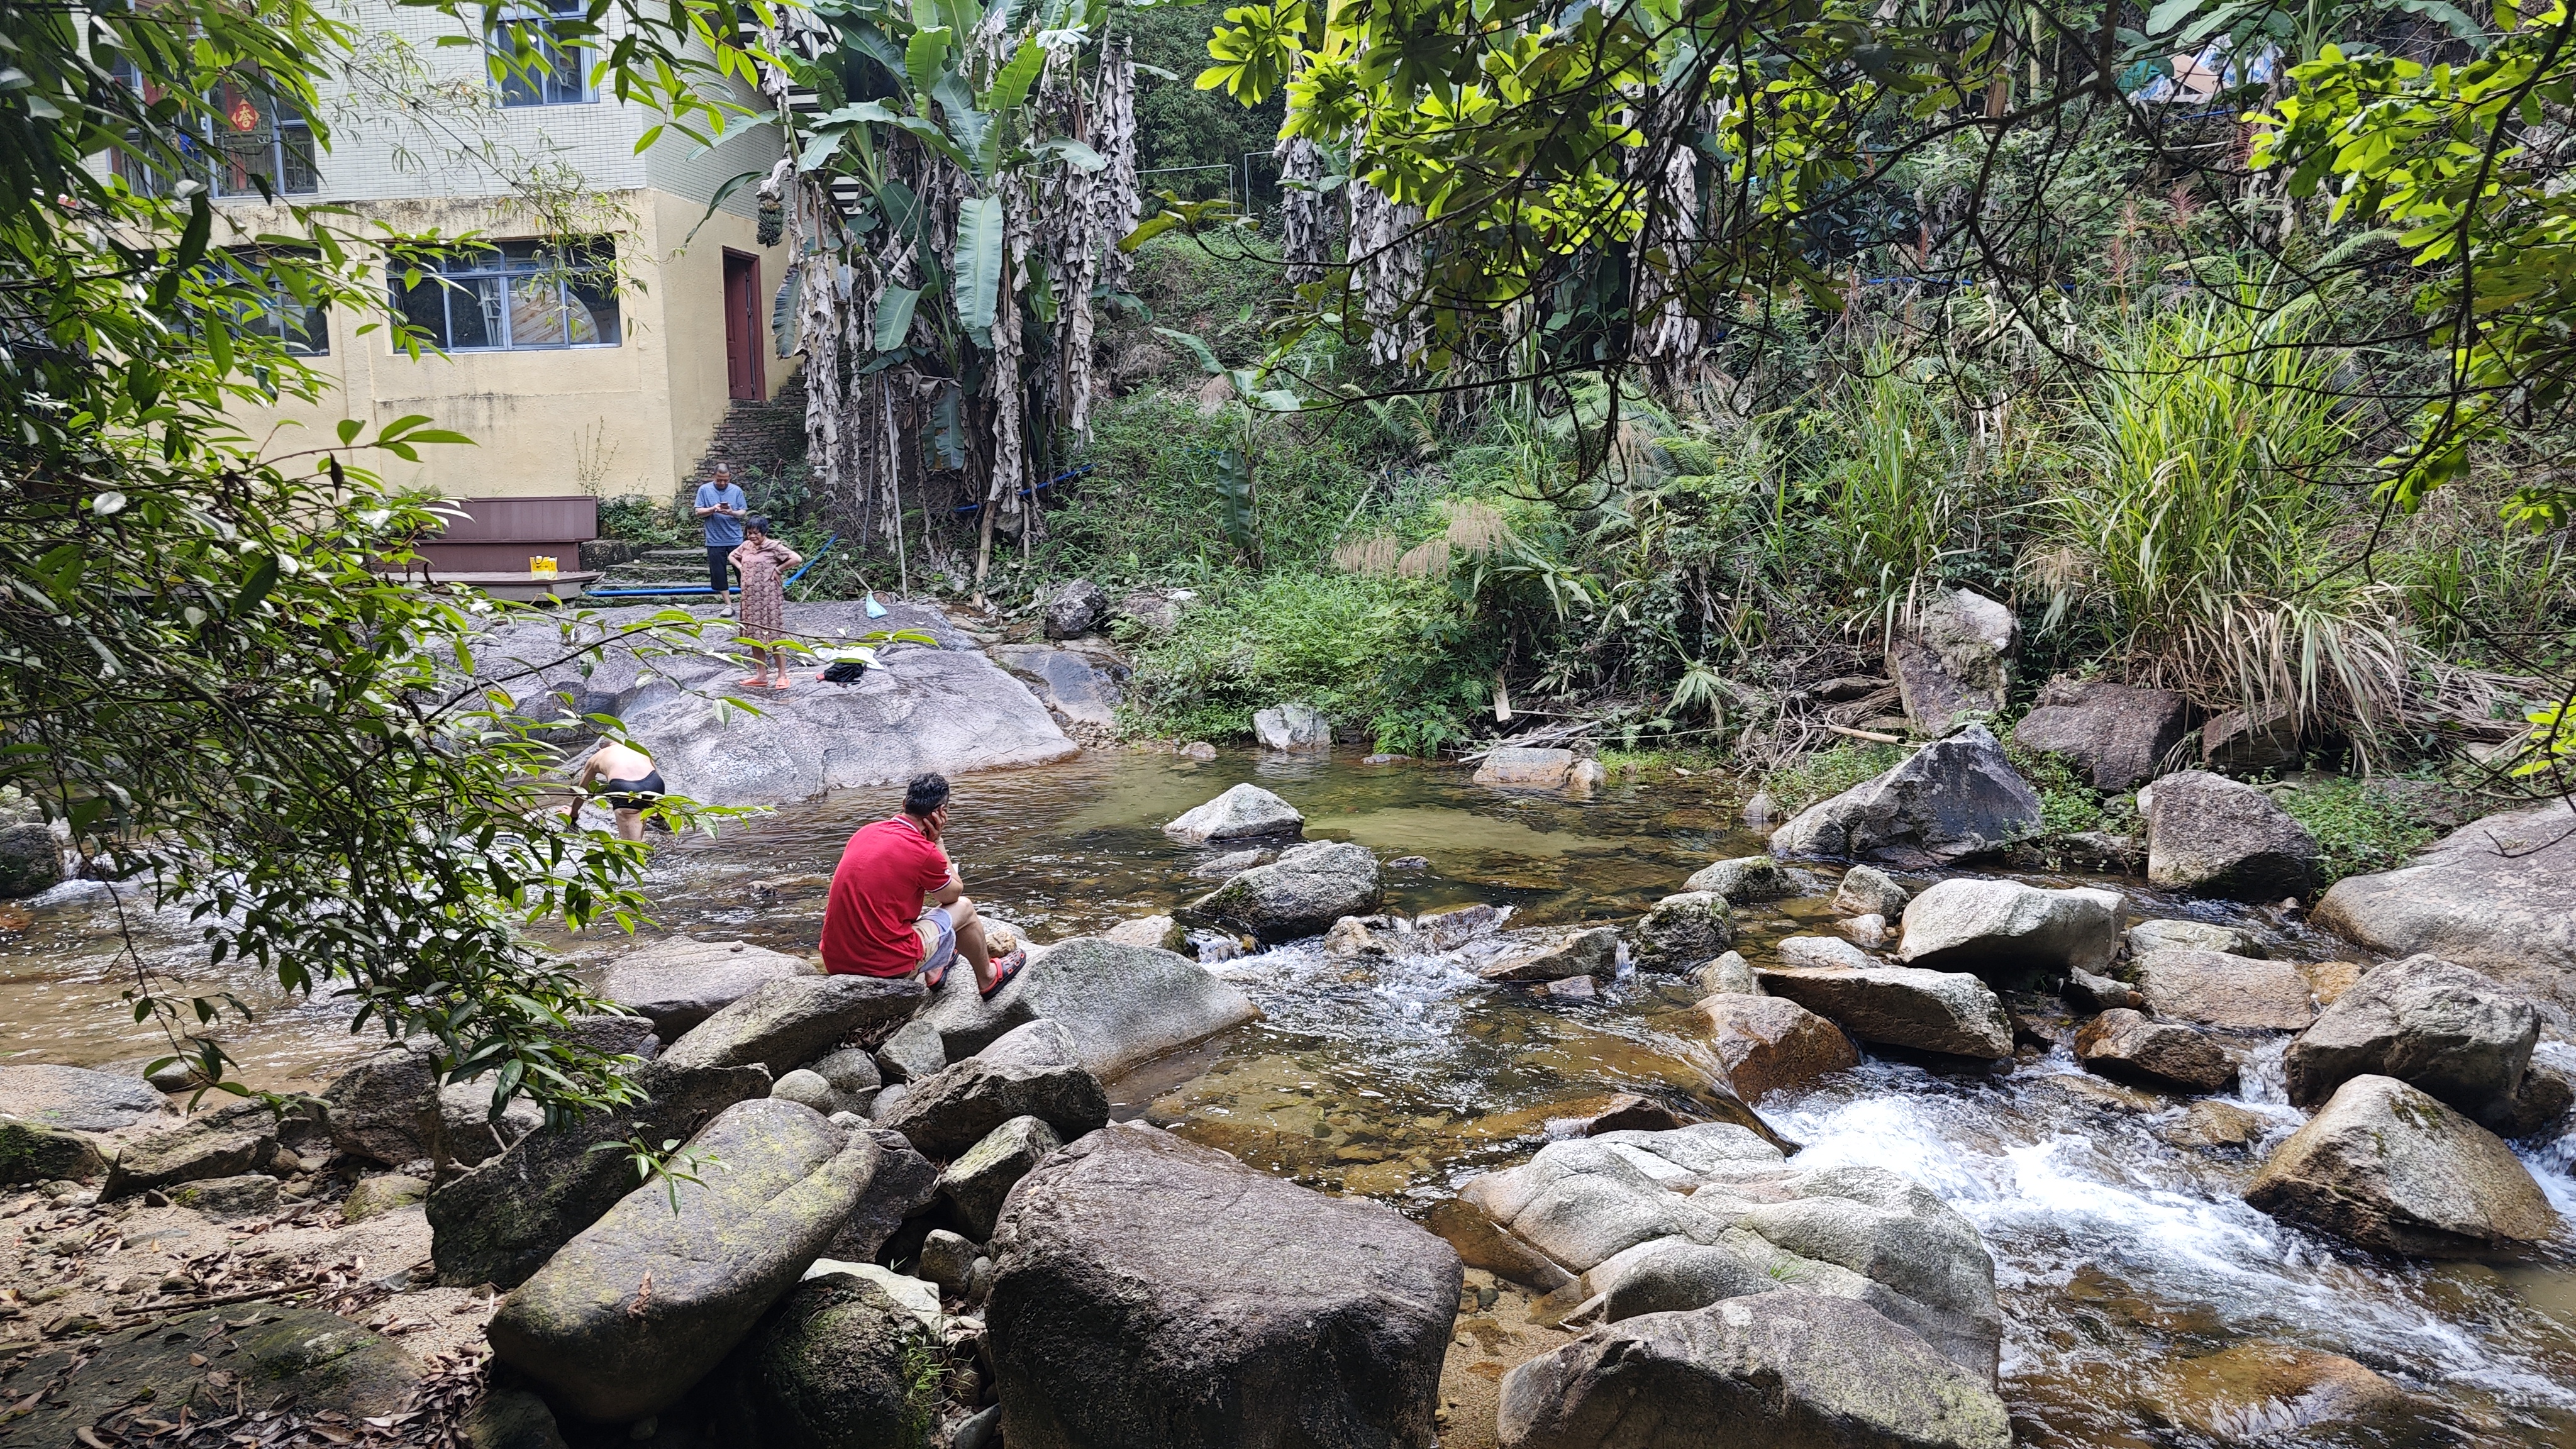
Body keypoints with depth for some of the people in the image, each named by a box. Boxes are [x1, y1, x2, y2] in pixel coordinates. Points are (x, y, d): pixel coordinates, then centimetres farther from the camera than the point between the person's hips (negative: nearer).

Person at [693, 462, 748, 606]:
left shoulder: (736, 491, 0)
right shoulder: (704, 490, -1)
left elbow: (743, 512, 1)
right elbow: (698, 512, 0)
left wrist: (732, 513, -20)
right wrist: (712, 509, -19)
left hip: (735, 539, 0)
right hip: (715, 540, 0)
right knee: (718, 573, 4)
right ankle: (728, 603, 13)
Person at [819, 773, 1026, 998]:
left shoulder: (866, 832, 5)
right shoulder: (924, 852, -14)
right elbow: (954, 893, 6)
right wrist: (937, 841, 6)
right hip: (887, 965, -7)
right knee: (964, 908, 15)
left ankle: (933, 973, 48)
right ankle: (988, 979, 37)